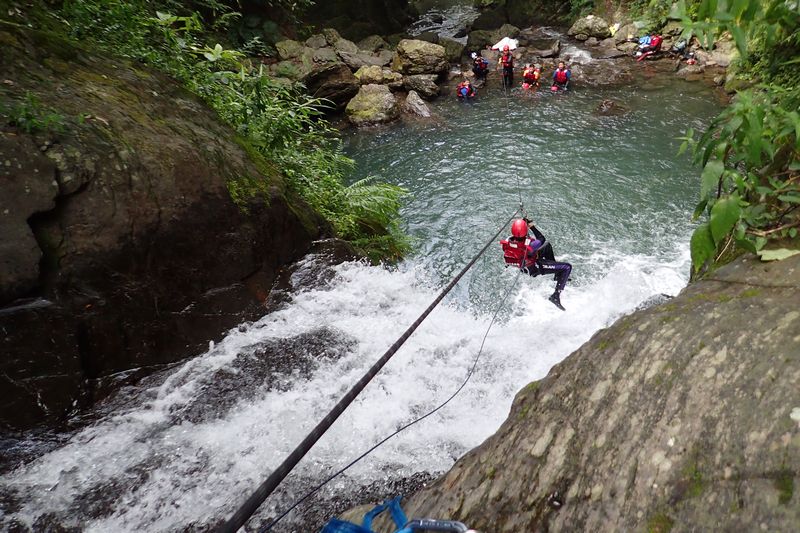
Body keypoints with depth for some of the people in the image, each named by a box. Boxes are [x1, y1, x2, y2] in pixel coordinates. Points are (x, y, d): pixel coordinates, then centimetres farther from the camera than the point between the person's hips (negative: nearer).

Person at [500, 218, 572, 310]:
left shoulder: (506, 243, -25)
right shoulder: (529, 245, -40)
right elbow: (542, 239, -18)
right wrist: (532, 226, -13)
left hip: (523, 268, 7)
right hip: (535, 268, -7)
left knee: (547, 245, 24)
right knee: (567, 267, -2)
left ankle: (558, 274, 36)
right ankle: (555, 296, -3)